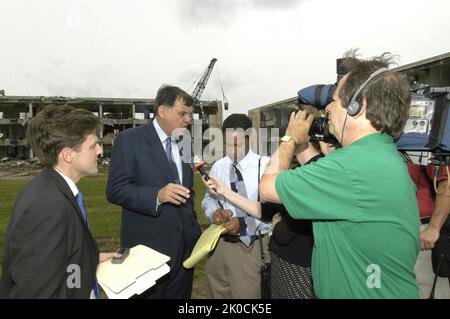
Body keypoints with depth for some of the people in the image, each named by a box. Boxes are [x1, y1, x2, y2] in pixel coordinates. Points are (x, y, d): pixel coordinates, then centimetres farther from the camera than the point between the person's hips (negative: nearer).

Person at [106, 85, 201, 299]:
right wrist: (157, 195, -29)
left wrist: (193, 229, 12)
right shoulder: (129, 140, -10)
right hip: (148, 247, -6)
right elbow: (115, 190, -16)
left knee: (181, 295, 16)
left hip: (184, 244, 6)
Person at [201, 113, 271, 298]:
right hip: (218, 243, 5)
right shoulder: (218, 167, 6)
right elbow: (208, 199, 14)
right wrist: (215, 212, -9)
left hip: (251, 246, -5)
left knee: (247, 294, 8)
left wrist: (244, 223, -26)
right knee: (217, 293, 20)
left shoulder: (266, 165, -11)